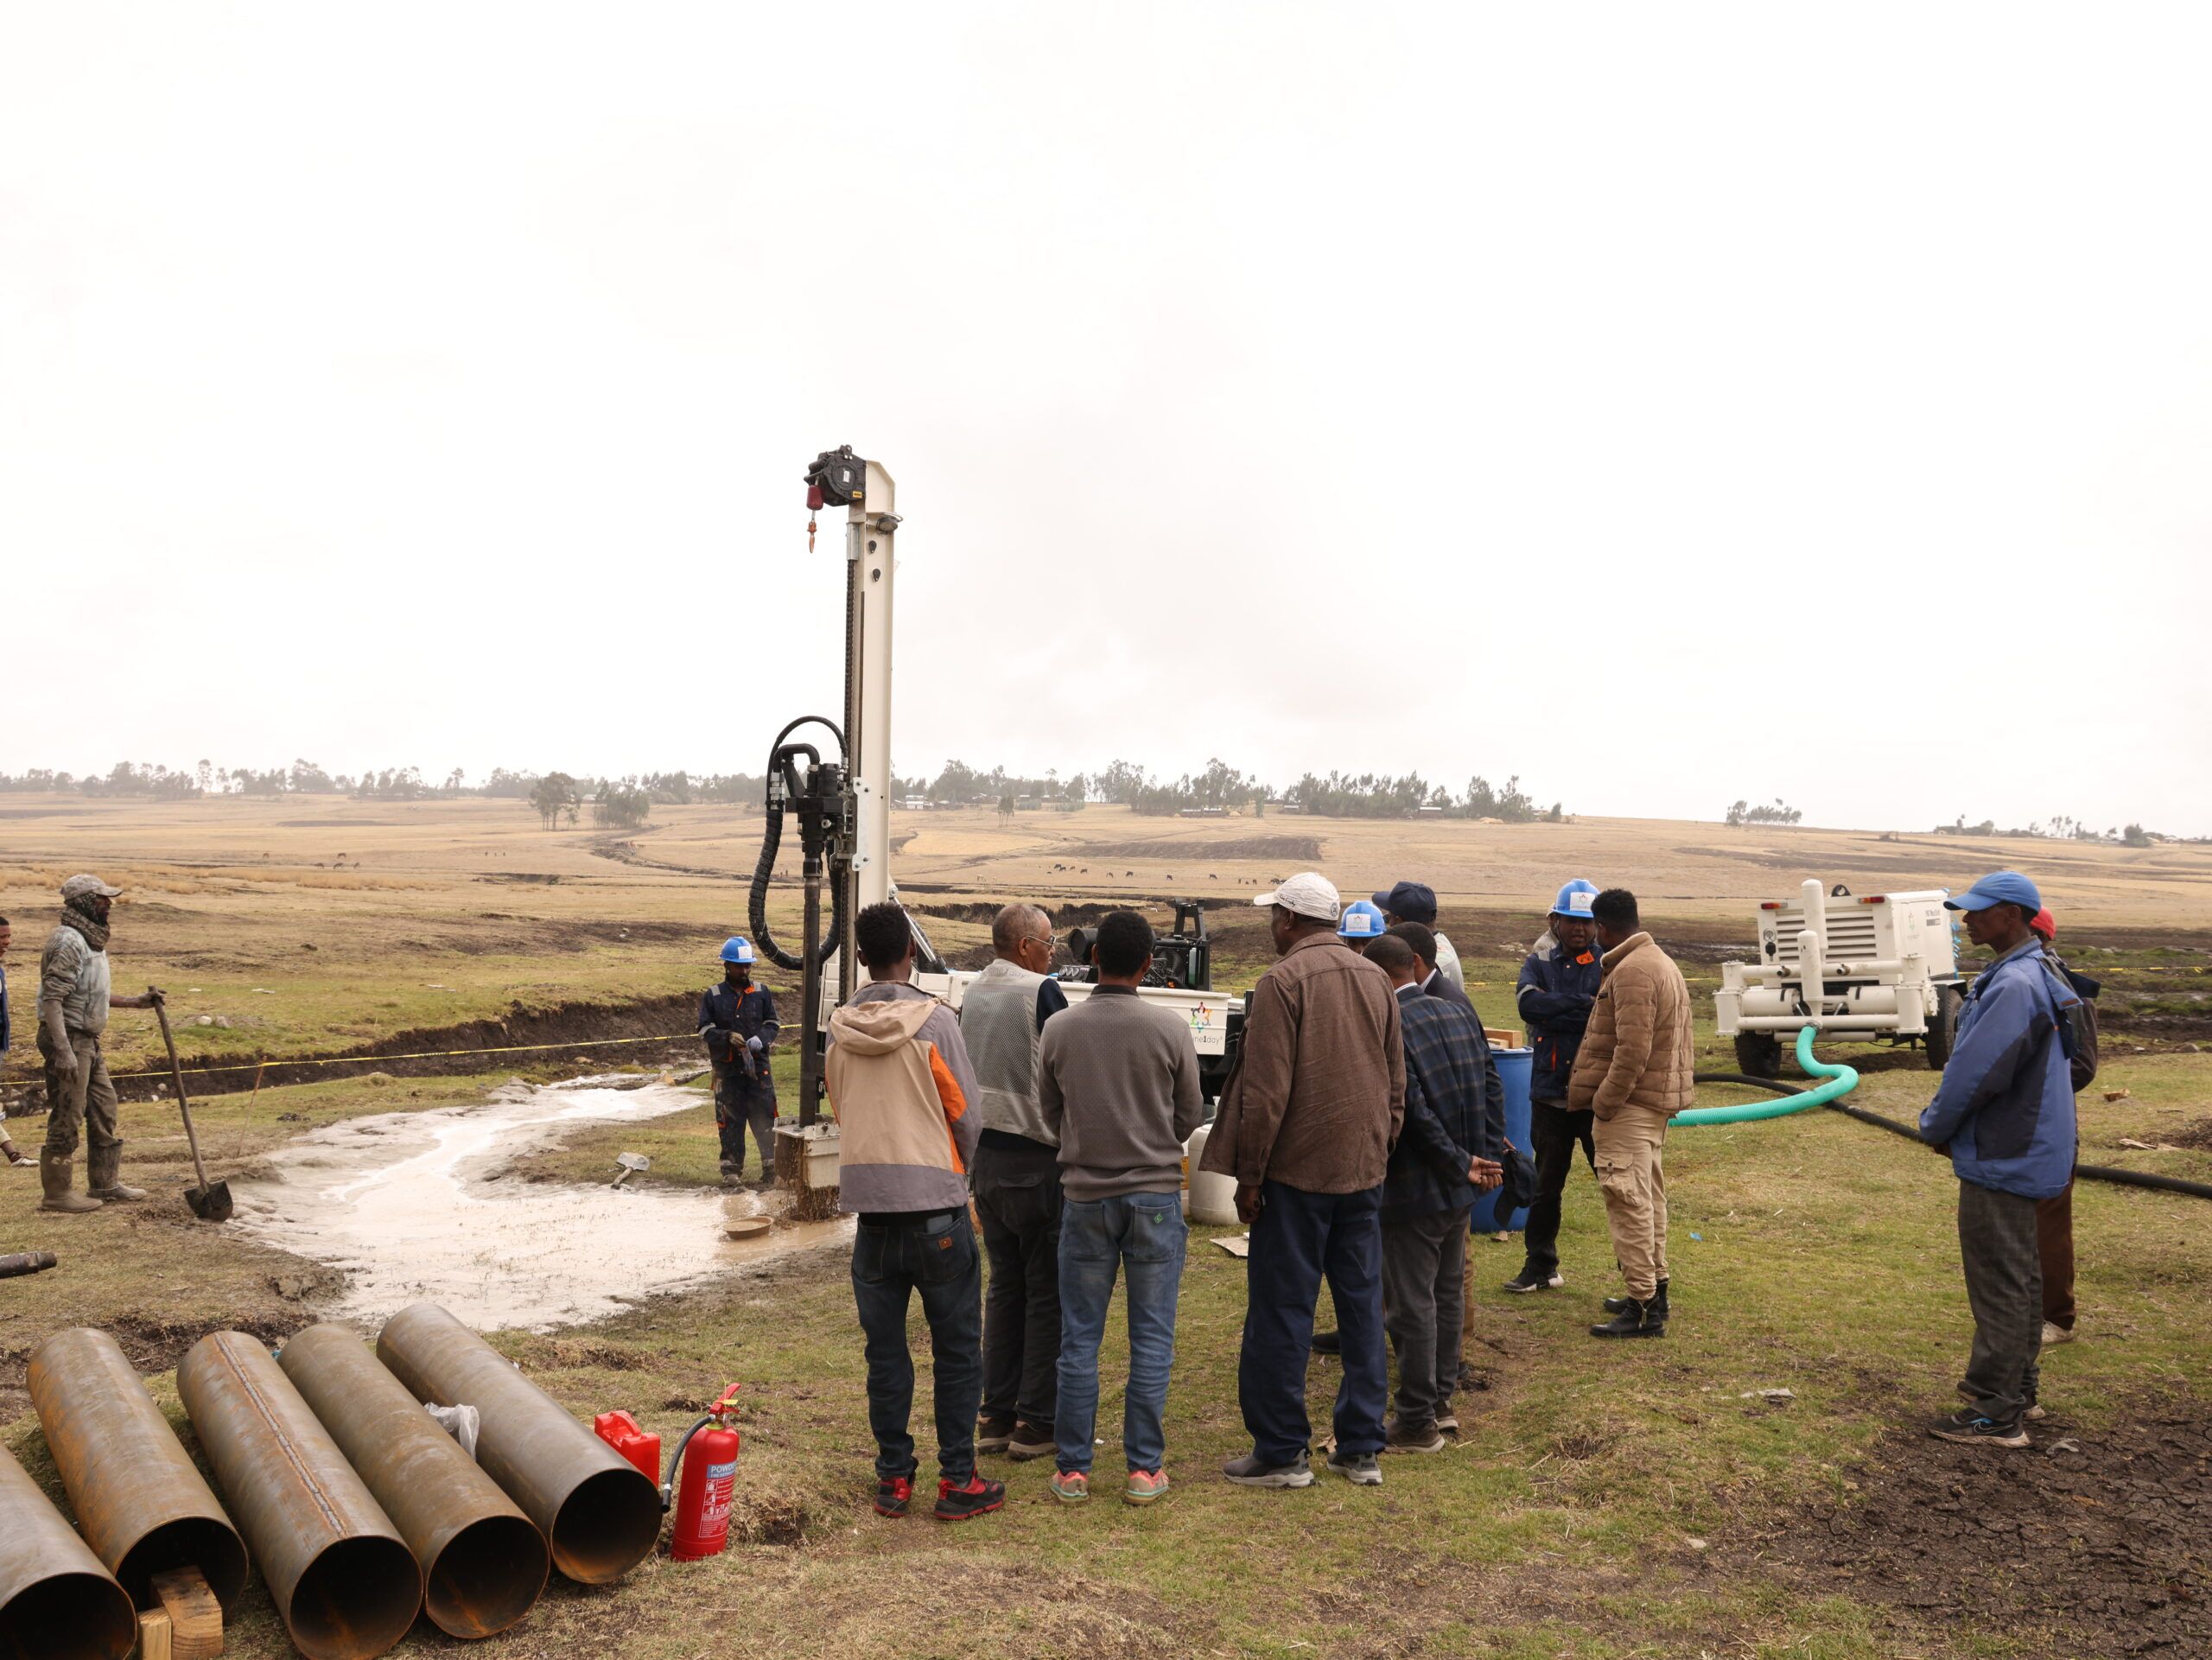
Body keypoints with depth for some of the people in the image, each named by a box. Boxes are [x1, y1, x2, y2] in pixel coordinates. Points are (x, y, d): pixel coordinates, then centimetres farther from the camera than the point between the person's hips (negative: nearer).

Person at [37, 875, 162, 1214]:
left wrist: (137, 1002, 20)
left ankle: (105, 1182, 26)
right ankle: (56, 1193, 6)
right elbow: (52, 999, -24)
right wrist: (63, 1051, -30)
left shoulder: (92, 940, 14)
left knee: (104, 1107, 15)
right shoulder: (68, 941, -18)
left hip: (88, 1040, 10)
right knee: (66, 1118, -3)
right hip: (68, 1038, -10)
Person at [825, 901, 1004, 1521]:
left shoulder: (840, 1030, 1)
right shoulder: (934, 1022, -10)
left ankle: (893, 1479, 19)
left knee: (885, 1352, 13)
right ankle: (957, 1482, 11)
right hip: (936, 1209, -4)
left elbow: (841, 1114, 10)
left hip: (870, 1212, 4)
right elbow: (966, 1115, -3)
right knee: (957, 1349, 7)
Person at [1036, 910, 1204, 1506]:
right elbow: (1191, 1115, 1)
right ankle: (1144, 1468, 13)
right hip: (1156, 1195, -1)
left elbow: (1050, 1114, 5)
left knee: (1079, 1339, 10)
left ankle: (1072, 1469, 15)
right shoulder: (1170, 1028, -10)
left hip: (1086, 1197, 1)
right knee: (1151, 1339, 7)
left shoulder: (1059, 1031, -6)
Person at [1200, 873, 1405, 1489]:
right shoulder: (1375, 979, 8)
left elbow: (1266, 1091, -17)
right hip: (1363, 1170, 7)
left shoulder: (1283, 982, -13)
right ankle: (1361, 1448, 20)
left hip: (1298, 1171, -7)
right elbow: (1396, 1082, 13)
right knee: (1362, 1305, 12)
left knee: (1281, 1312, 3)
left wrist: (1248, 1176, -10)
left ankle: (1281, 1453, 10)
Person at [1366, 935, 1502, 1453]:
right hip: (1459, 1192, 8)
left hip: (1413, 1190, -8)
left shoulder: (1388, 1027, -20)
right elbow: (1488, 1087, 6)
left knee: (1411, 1306, 3)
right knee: (1446, 1293, 20)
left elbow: (1414, 1112, -23)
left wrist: (1463, 1164, -14)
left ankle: (1417, 1423, 12)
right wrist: (1487, 1155, 3)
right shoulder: (1459, 1014, 5)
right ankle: (1442, 1401, 32)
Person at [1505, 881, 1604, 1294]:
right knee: (1545, 1184, 15)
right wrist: (1584, 1005, -19)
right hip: (1550, 1091, 4)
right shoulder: (1540, 962, 5)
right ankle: (1540, 1267, 28)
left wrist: (1556, 1014, -19)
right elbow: (1528, 1003, -15)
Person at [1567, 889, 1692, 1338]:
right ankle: (1654, 1288, 29)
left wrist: (1605, 1101, -19)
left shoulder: (1631, 971, -19)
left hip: (1630, 1103, -11)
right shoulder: (1661, 962, 16)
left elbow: (1632, 1049, -26)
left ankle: (1644, 1309, -8)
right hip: (1657, 1099, 11)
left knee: (1628, 1199, -9)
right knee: (1647, 1195, 18)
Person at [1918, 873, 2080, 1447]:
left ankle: (1996, 1414, 4)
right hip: (2023, 1155, 11)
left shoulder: (2013, 986, -24)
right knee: (2020, 1276, 19)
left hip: (2001, 1160, -11)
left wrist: (1936, 1127, -7)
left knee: (2000, 1284, -3)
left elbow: (1977, 1074, -24)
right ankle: (2019, 1390, 31)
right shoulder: (2033, 977, 11)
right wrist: (1946, 1125, 12)